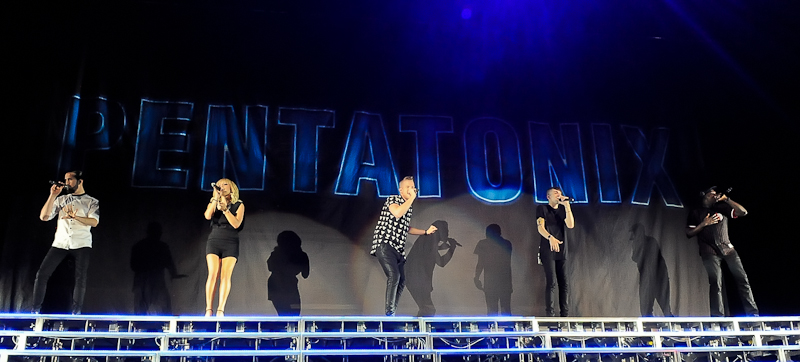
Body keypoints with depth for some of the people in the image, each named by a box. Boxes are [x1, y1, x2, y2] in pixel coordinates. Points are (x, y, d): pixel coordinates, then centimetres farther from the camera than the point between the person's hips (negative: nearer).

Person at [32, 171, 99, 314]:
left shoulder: (92, 202, 7)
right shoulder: (61, 199, 16)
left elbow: (94, 222, -9)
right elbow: (44, 217, 5)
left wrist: (76, 217, -26)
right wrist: (52, 195, -1)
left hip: (82, 244, -3)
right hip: (60, 243, 3)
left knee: (80, 278, -6)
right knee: (42, 274, -6)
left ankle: (75, 312, 4)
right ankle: (35, 309, 4)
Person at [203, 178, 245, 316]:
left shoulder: (238, 205, 9)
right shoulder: (213, 203, 15)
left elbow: (236, 224, -6)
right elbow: (207, 216, -6)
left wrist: (225, 209, -15)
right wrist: (216, 197, -8)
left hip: (230, 243, -1)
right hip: (214, 242, 1)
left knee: (225, 275, -11)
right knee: (213, 274, -11)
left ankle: (220, 310, -13)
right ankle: (209, 309, -12)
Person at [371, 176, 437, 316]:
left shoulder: (408, 207, 19)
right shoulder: (393, 199, -4)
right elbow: (397, 213, -27)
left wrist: (426, 231, 25)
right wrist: (412, 198, -17)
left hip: (398, 248, 9)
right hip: (385, 245, -9)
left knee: (401, 281, 8)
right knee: (394, 276, -24)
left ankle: (393, 311, 19)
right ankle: (389, 312, -21)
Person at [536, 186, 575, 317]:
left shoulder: (562, 209, 19)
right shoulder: (542, 208, 6)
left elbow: (570, 225, 2)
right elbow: (540, 227, -7)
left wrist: (567, 205, -2)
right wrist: (550, 238, -25)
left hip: (562, 251, 5)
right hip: (548, 250, -5)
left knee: (564, 283, 1)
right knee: (551, 282, -11)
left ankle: (565, 314, 4)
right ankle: (550, 314, -10)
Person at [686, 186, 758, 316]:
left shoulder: (722, 208, 19)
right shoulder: (696, 213, 11)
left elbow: (743, 212, 9)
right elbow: (689, 233, 4)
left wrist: (726, 199, 3)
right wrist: (704, 224, -8)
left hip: (727, 248, 3)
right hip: (710, 252, -3)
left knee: (742, 279, -6)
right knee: (715, 283, -14)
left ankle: (753, 314, -3)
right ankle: (717, 318, -14)